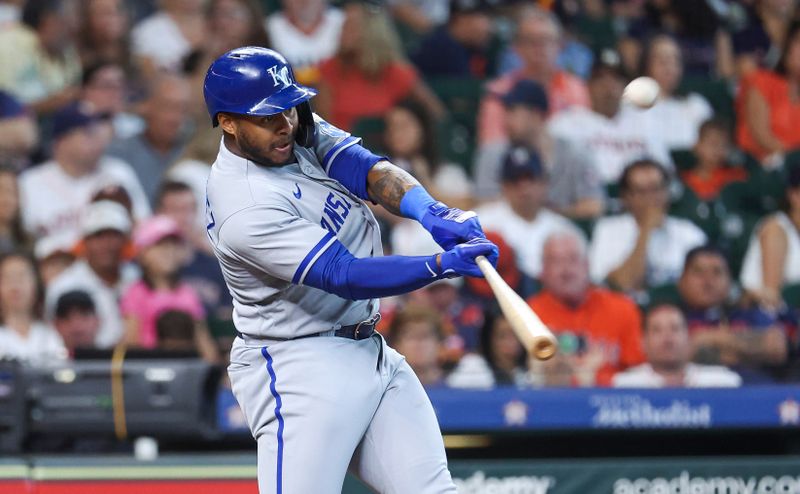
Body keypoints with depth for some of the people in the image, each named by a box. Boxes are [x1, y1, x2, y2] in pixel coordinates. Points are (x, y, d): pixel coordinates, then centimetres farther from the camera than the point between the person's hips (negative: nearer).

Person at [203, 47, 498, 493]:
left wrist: (432, 213, -29)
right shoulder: (246, 207, -23)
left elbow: (369, 171, -9)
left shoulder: (299, 129, 3)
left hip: (370, 352, 8)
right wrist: (444, 264, -36)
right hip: (300, 369, -8)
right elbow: (346, 277, -26)